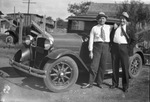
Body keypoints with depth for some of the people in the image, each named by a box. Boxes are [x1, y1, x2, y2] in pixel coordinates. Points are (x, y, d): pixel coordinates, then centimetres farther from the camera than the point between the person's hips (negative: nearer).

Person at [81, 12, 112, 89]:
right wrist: (90, 51, -6)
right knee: (94, 65, -6)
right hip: (97, 46, -2)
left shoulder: (109, 27, 12)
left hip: (105, 46, 2)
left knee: (102, 66, 5)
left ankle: (99, 82, 18)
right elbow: (91, 40, 0)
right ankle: (90, 83, 1)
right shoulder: (94, 28, 5)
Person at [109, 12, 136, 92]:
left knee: (125, 67, 0)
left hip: (124, 48, -2)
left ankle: (125, 86, 9)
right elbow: (110, 36, 19)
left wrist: (129, 49, -6)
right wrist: (111, 45, 7)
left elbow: (134, 40, 4)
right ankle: (115, 83, 21)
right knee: (115, 67, 8)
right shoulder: (115, 27, 12)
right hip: (115, 47, 3)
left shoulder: (129, 28, 5)